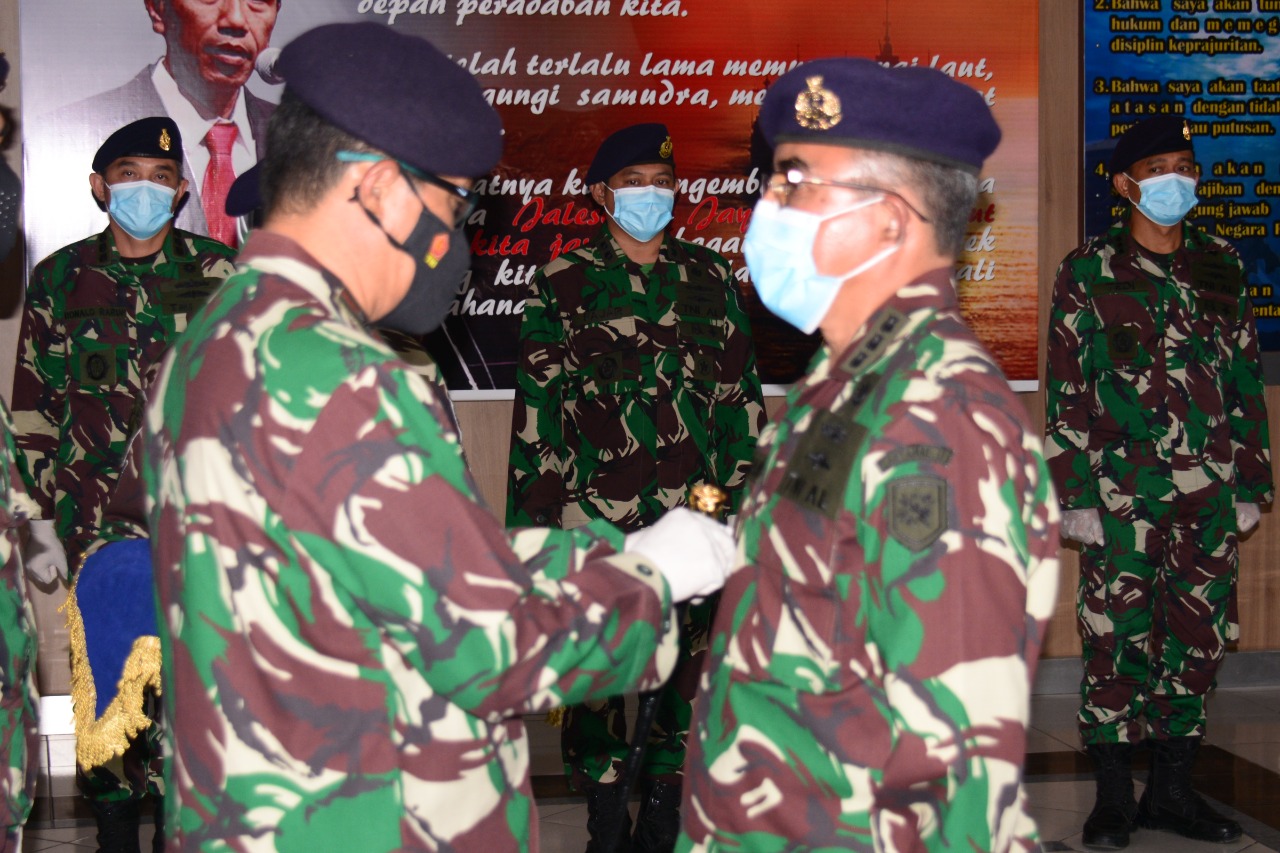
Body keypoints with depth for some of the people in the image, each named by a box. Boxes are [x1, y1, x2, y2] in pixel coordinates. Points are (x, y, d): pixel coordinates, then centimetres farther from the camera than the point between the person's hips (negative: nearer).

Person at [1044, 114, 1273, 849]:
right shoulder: (1089, 272, 0)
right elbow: (1067, 393, -2)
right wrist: (1076, 494, -7)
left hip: (1209, 495, 4)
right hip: (1122, 494, -3)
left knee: (1199, 639, 7)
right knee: (1118, 639, -1)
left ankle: (1173, 790, 19)